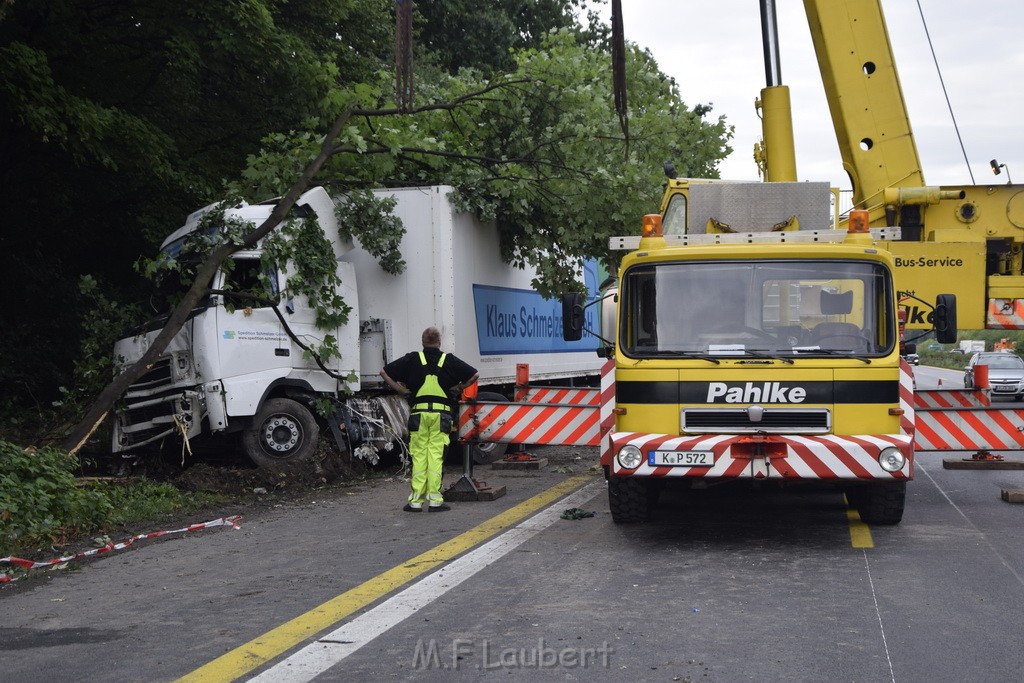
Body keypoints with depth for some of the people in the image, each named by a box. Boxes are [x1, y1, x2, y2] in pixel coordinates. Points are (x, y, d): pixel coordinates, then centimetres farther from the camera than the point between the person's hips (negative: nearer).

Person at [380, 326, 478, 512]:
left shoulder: (412, 359, 5)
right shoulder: (449, 360, 5)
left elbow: (384, 372, 7)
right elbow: (474, 374, 6)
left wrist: (401, 389, 12)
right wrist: (459, 388, 15)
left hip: (418, 412, 0)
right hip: (441, 413, 0)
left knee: (419, 456, 4)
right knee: (436, 456, 0)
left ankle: (416, 501, 4)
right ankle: (435, 500, -1)